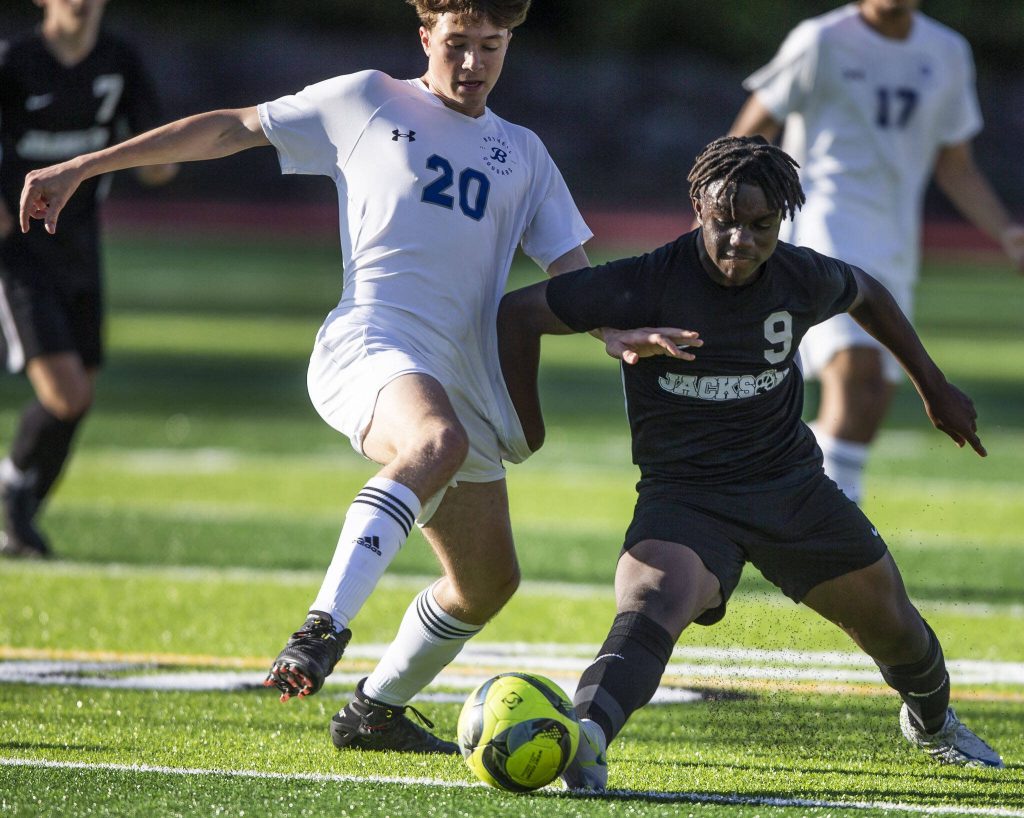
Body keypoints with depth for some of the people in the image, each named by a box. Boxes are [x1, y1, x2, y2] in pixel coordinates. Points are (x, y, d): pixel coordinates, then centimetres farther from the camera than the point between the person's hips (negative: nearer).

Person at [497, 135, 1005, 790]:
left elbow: (867, 295, 18)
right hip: (682, 496, -4)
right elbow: (519, 313, -12)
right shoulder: (650, 284, -20)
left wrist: (934, 386, 24)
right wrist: (524, 419, -4)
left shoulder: (803, 279, -8)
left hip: (792, 484, 4)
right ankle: (586, 735, -59)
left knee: (892, 623, 15)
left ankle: (932, 723, 49)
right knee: (653, 604, -35)